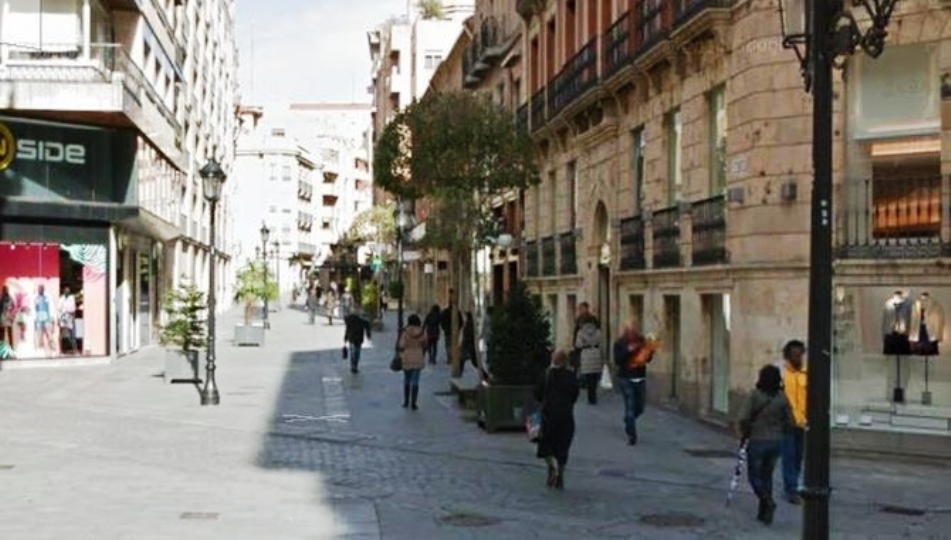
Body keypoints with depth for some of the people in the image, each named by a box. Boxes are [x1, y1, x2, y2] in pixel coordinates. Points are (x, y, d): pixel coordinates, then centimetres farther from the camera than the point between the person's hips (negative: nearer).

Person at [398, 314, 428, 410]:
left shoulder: (406, 332, -11)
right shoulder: (422, 332, -5)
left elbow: (402, 346, -11)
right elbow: (424, 345, 4)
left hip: (407, 358, -1)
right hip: (418, 358, 1)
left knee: (406, 379, 15)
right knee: (415, 381, 3)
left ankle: (406, 402, 20)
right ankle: (413, 403, 0)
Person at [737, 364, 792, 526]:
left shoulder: (754, 395, -12)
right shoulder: (782, 398, -1)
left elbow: (743, 418, -18)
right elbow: (789, 422, 2)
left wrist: (744, 433, 0)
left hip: (757, 441, -4)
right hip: (776, 441, 4)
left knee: (754, 475, 9)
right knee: (767, 475, 17)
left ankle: (767, 500, -17)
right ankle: (764, 512, 15)